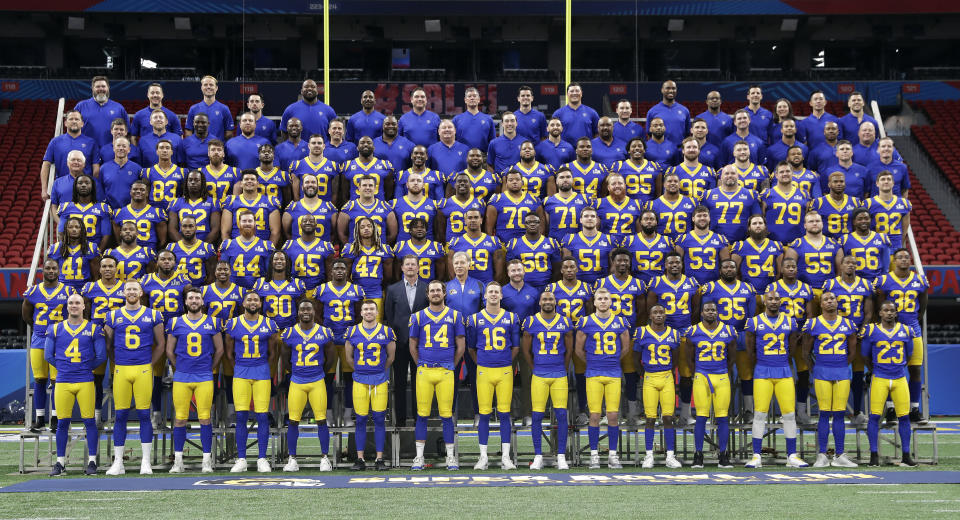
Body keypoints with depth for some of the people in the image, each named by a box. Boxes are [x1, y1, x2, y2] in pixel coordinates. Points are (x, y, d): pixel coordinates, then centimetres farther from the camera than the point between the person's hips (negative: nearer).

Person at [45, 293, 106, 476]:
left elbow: (101, 356, 5)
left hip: (85, 381, -1)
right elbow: (48, 355, 13)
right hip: (63, 382, 2)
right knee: (62, 422, 2)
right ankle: (60, 462, 8)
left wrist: (86, 368, 9)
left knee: (89, 421, -3)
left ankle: (92, 461, 2)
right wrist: (63, 367, 11)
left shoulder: (93, 329, 5)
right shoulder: (55, 329, 10)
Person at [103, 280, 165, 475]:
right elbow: (108, 345, 15)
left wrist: (150, 365, 5)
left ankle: (145, 462, 3)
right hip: (121, 370, 1)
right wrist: (116, 365, 7)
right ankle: (118, 463, 5)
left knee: (144, 415, -2)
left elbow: (160, 344, 11)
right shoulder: (113, 316, 9)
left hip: (143, 370, -1)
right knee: (120, 415, 1)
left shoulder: (153, 316, 7)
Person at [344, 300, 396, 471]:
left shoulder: (386, 332, 3)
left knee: (379, 419, -1)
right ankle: (360, 459, 7)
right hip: (360, 380, 1)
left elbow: (390, 356, 11)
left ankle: (379, 459, 4)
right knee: (361, 420, 1)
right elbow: (349, 357, 14)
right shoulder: (352, 332, 5)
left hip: (380, 380, 0)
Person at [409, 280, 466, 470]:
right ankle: (419, 457, 8)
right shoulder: (418, 317, 9)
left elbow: (460, 346, 11)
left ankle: (450, 456, 7)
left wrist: (450, 366, 10)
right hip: (424, 372, 1)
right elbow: (413, 346, 14)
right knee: (422, 415, 1)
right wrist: (422, 366, 11)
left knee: (447, 415, -1)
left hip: (446, 372, -1)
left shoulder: (455, 316, 7)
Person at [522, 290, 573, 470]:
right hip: (539, 375, -1)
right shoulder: (531, 322, 3)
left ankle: (561, 457, 2)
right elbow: (526, 349, 11)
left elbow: (569, 349, 14)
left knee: (561, 415, -4)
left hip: (559, 375, 1)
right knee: (537, 416, -2)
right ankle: (538, 457, 5)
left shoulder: (565, 322, 6)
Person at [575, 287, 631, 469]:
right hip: (593, 374, -1)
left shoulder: (620, 322, 7)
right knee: (594, 415, -3)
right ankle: (594, 454, 4)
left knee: (613, 415, -1)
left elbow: (625, 348, 18)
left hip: (614, 374, 1)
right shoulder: (586, 322, 2)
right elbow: (579, 349, 11)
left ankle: (612, 454, 7)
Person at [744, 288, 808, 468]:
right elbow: (750, 350, 9)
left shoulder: (790, 322, 8)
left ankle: (792, 456, 6)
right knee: (760, 414, -6)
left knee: (789, 414, -1)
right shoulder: (754, 322, 1)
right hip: (762, 372, -2)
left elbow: (791, 349, 17)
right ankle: (756, 456, -2)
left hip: (784, 372, 2)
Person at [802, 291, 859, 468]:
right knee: (824, 414, -5)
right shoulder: (813, 324, 3)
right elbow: (806, 352, 10)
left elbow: (852, 351, 18)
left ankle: (839, 456, 6)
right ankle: (822, 456, -1)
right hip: (822, 372, -2)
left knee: (839, 414, 1)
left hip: (842, 372, 2)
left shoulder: (848, 324, 10)